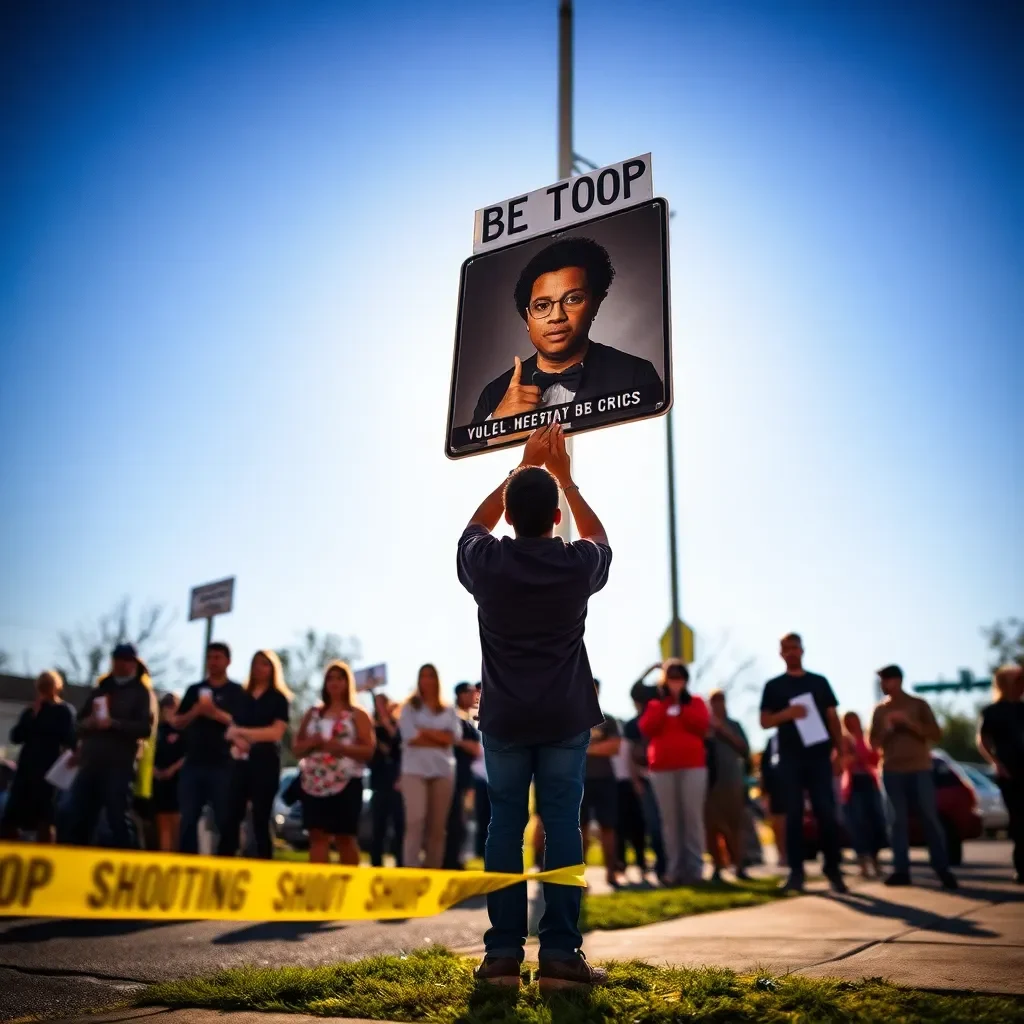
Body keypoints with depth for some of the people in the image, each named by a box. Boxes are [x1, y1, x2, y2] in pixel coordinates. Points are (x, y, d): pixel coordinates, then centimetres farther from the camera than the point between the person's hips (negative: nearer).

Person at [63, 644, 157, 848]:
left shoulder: (142, 692, 3)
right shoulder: (101, 688, 19)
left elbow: (145, 727, -10)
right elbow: (80, 722, 19)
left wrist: (114, 723, -21)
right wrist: (88, 722, -4)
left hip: (119, 765, -6)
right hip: (90, 763, 6)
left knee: (119, 820, -8)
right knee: (76, 819, 7)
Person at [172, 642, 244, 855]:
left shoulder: (236, 692, 5)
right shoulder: (194, 689, 14)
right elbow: (177, 723, 11)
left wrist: (216, 713, -20)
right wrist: (194, 712, -9)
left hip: (222, 764, -3)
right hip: (193, 763, 3)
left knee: (224, 820, -2)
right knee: (188, 820, 3)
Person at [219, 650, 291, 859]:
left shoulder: (279, 699, 3)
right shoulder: (242, 697, 16)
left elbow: (276, 732, -8)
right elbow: (230, 730, 12)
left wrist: (242, 731, -7)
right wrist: (237, 738, -11)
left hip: (265, 762, -4)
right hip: (240, 760, 4)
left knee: (261, 820, -2)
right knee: (230, 818, -2)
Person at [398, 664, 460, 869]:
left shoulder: (449, 710, 14)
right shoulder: (410, 707, 6)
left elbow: (452, 737, -2)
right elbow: (411, 737, -7)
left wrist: (424, 731, -8)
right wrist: (440, 739, -4)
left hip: (443, 771, 3)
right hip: (415, 770, -3)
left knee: (438, 824, 3)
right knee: (416, 819, -15)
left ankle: (433, 869, 8)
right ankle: (410, 868, -14)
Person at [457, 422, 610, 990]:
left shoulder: (487, 563, -6)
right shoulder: (577, 565, -7)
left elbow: (476, 522, 18)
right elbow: (599, 537, 19)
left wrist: (523, 466, 20)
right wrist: (564, 476, 20)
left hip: (504, 718, 1)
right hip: (565, 719, 0)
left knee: (505, 825, 6)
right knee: (562, 826, 1)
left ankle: (502, 953, 5)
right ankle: (560, 954, 0)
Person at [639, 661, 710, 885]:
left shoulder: (696, 702, 13)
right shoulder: (654, 704, 16)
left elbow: (701, 726, -5)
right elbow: (647, 729, -2)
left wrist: (683, 704, -5)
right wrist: (664, 702, -3)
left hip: (693, 766, -1)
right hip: (662, 768, 1)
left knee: (693, 817, -8)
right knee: (669, 819, -3)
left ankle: (694, 868, -6)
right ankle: (674, 869, -2)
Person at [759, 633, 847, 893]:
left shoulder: (819, 682, 12)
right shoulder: (773, 686, 8)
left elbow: (832, 717, 11)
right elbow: (765, 721, 3)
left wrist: (840, 749, 0)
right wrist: (787, 713, -15)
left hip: (819, 756, 1)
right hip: (789, 758, 0)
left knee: (826, 813, -3)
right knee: (793, 815, -1)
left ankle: (833, 870, 6)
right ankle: (796, 872, 3)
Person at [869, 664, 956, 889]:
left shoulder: (919, 704, 4)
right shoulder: (880, 710, 10)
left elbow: (936, 734, -3)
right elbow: (873, 743, 11)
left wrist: (908, 722, -14)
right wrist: (886, 730, -10)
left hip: (919, 769, -2)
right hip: (892, 771, 2)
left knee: (929, 818, -4)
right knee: (897, 821, -1)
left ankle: (943, 870, 0)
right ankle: (901, 870, 0)